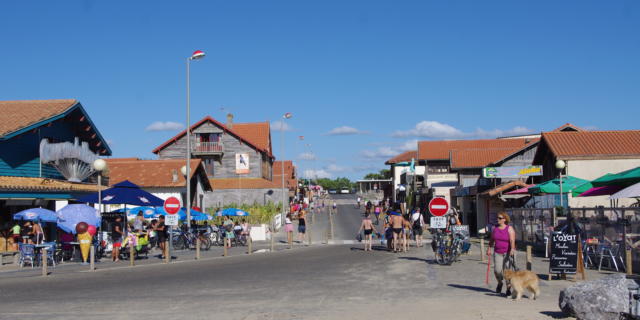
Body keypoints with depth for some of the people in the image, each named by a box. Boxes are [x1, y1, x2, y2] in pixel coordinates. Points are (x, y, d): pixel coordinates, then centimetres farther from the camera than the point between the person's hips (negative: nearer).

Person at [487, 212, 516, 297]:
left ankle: (508, 289, 5)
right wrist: (489, 248, 13)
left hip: (508, 252, -4)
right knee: (497, 270, -7)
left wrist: (512, 249, -35)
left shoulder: (509, 229, -9)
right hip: (497, 252, 4)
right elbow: (492, 239, 17)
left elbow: (512, 240, -21)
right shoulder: (495, 228, 6)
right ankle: (500, 283, 22)